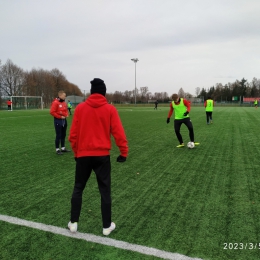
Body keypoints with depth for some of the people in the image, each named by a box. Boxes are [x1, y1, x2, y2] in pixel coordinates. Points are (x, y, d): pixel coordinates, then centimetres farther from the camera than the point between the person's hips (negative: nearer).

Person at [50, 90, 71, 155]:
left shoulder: (64, 103, 9)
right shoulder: (55, 102, -13)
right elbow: (52, 112, -17)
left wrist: (67, 114, 3)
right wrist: (60, 116, -16)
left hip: (64, 120, 8)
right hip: (58, 121, -7)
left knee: (63, 135, 13)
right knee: (58, 135, -3)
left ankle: (63, 148, 24)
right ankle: (57, 149, 5)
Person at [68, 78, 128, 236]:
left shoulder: (80, 108, -1)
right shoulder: (110, 109, -5)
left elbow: (73, 134, 1)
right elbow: (118, 133, -8)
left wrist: (76, 152, 14)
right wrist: (124, 152, 3)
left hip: (83, 154, 1)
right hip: (102, 155, -1)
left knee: (78, 188, 18)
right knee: (105, 191, 10)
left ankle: (74, 223, 24)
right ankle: (107, 226, 19)